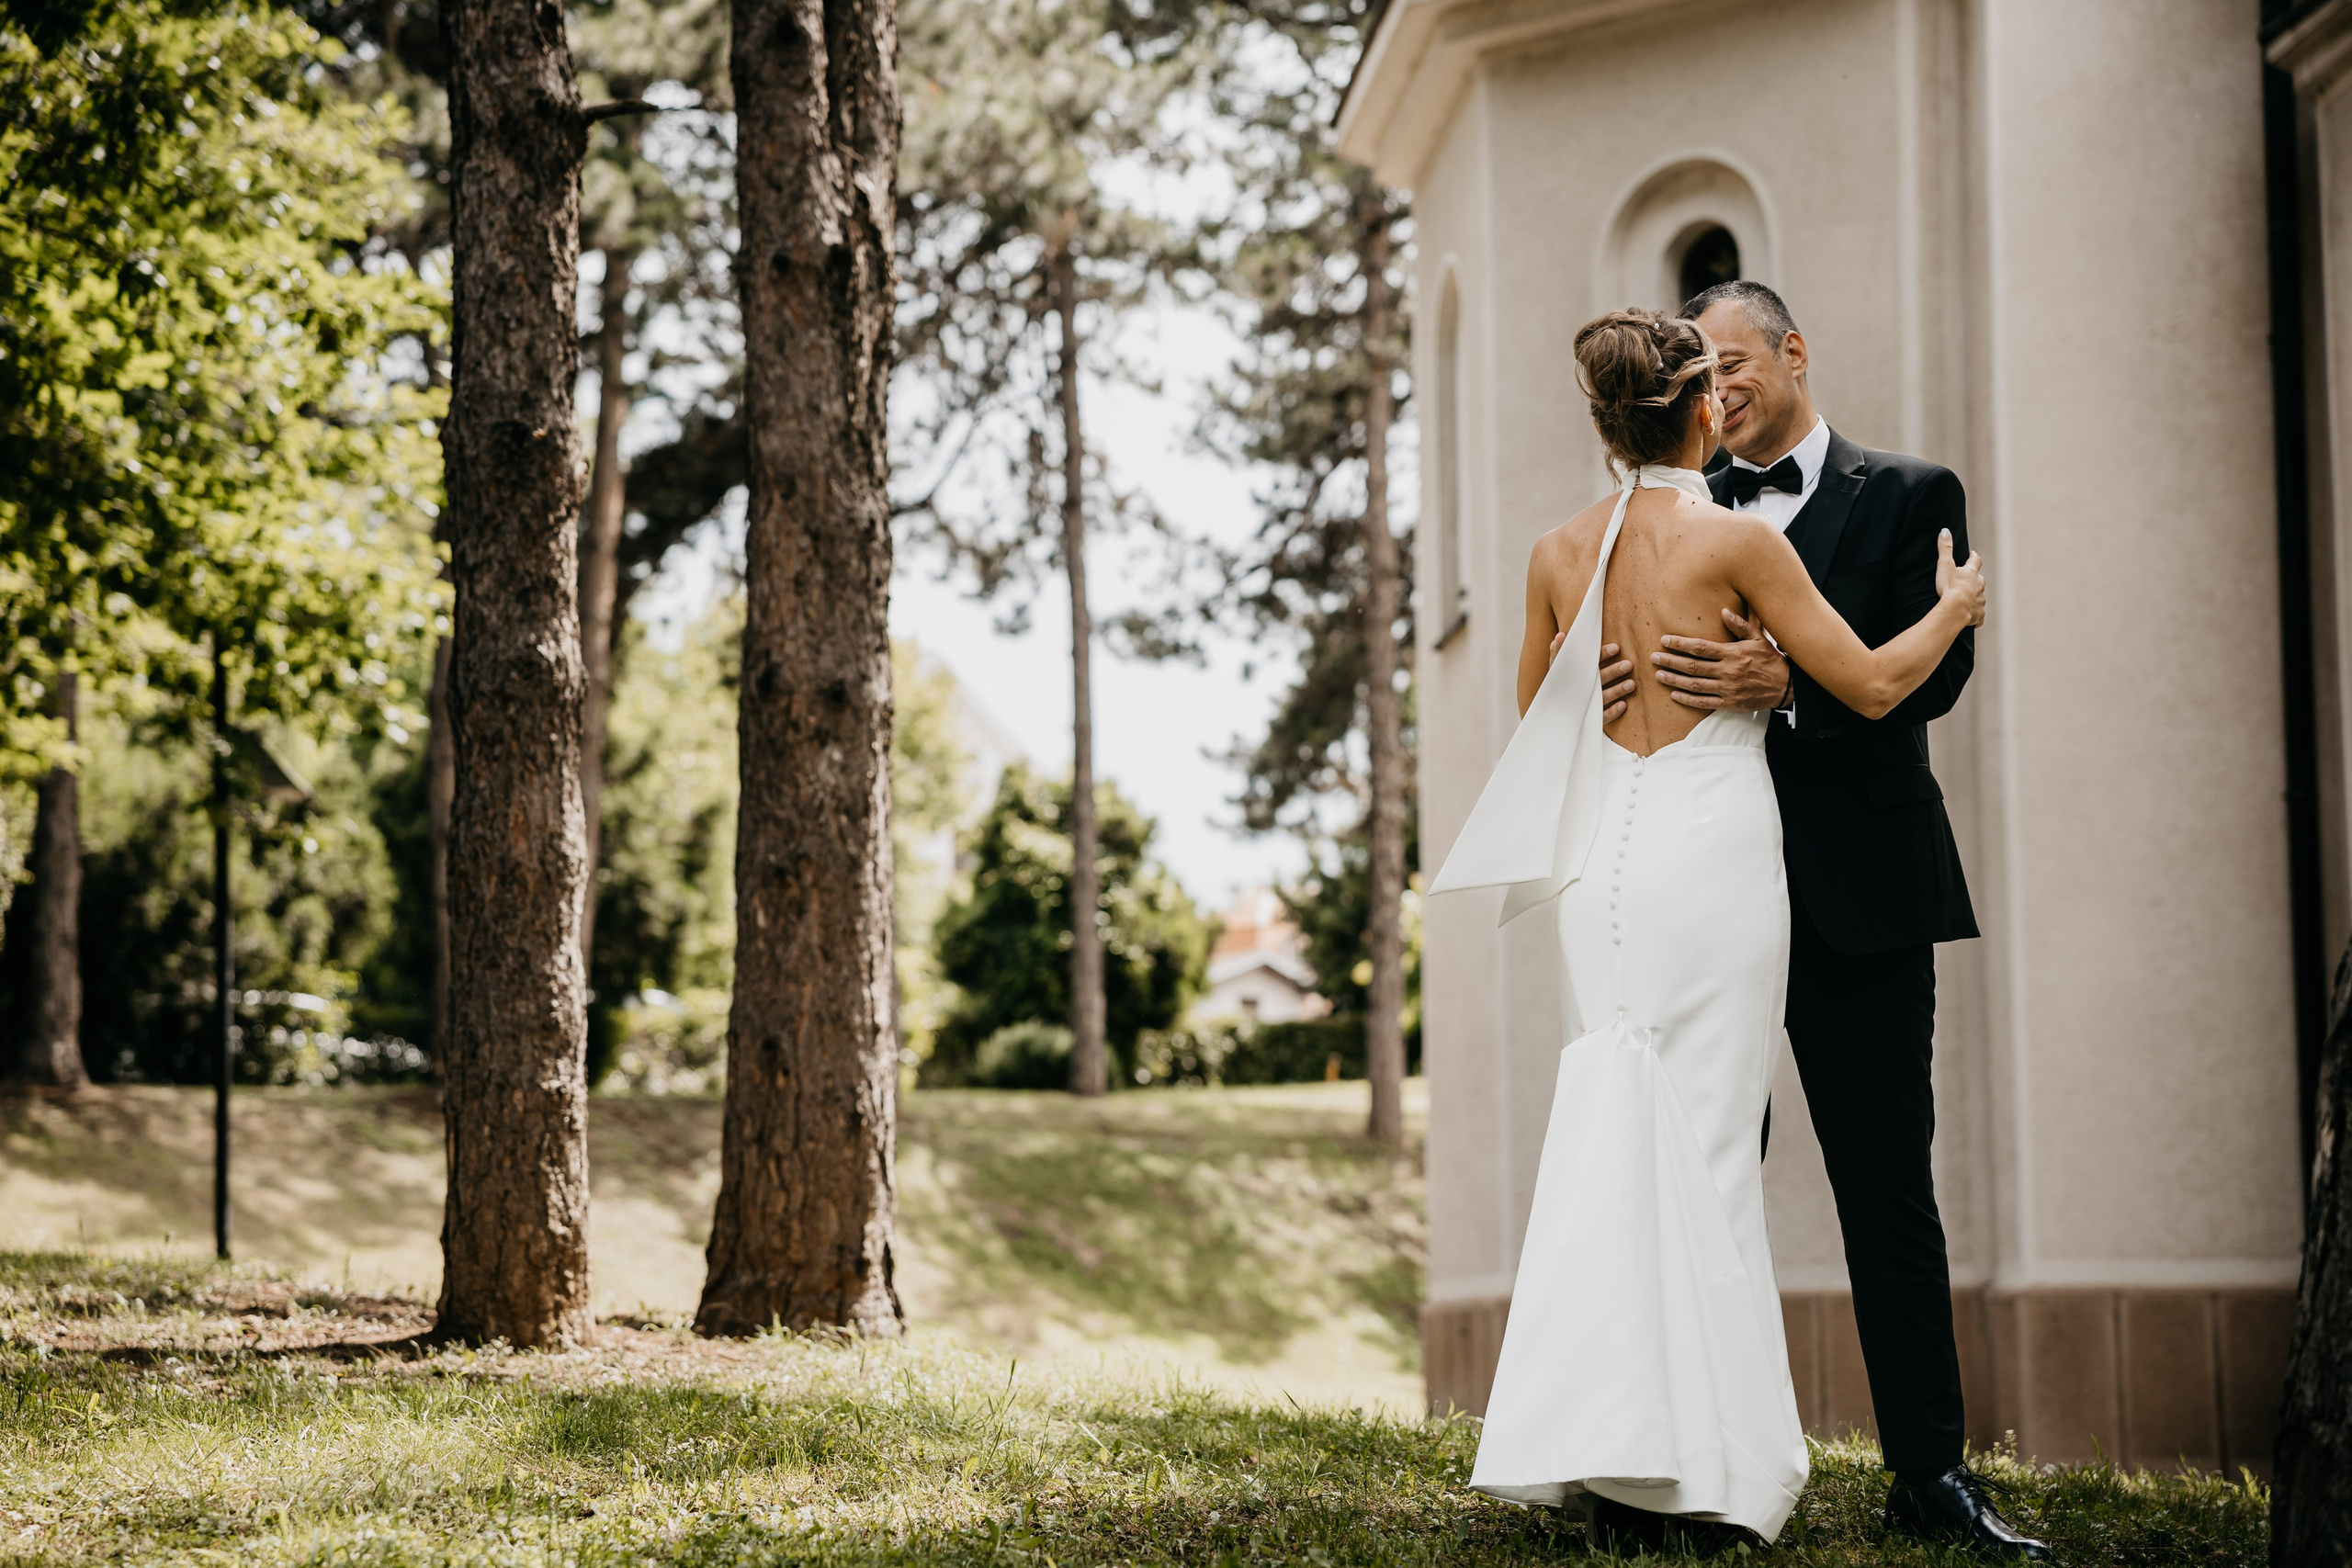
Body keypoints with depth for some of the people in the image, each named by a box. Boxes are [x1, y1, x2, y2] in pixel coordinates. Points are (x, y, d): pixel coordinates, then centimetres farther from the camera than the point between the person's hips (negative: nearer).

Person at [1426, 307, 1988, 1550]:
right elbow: (1871, 686, -3)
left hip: (1599, 860, 5)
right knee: (1706, 1146, 0)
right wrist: (1954, 609, 15)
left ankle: (1604, 1454, 5)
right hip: (1711, 851, -4)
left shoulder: (1560, 554, 5)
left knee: (1612, 1138, 8)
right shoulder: (1735, 538, -9)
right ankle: (1700, 1457, 2)